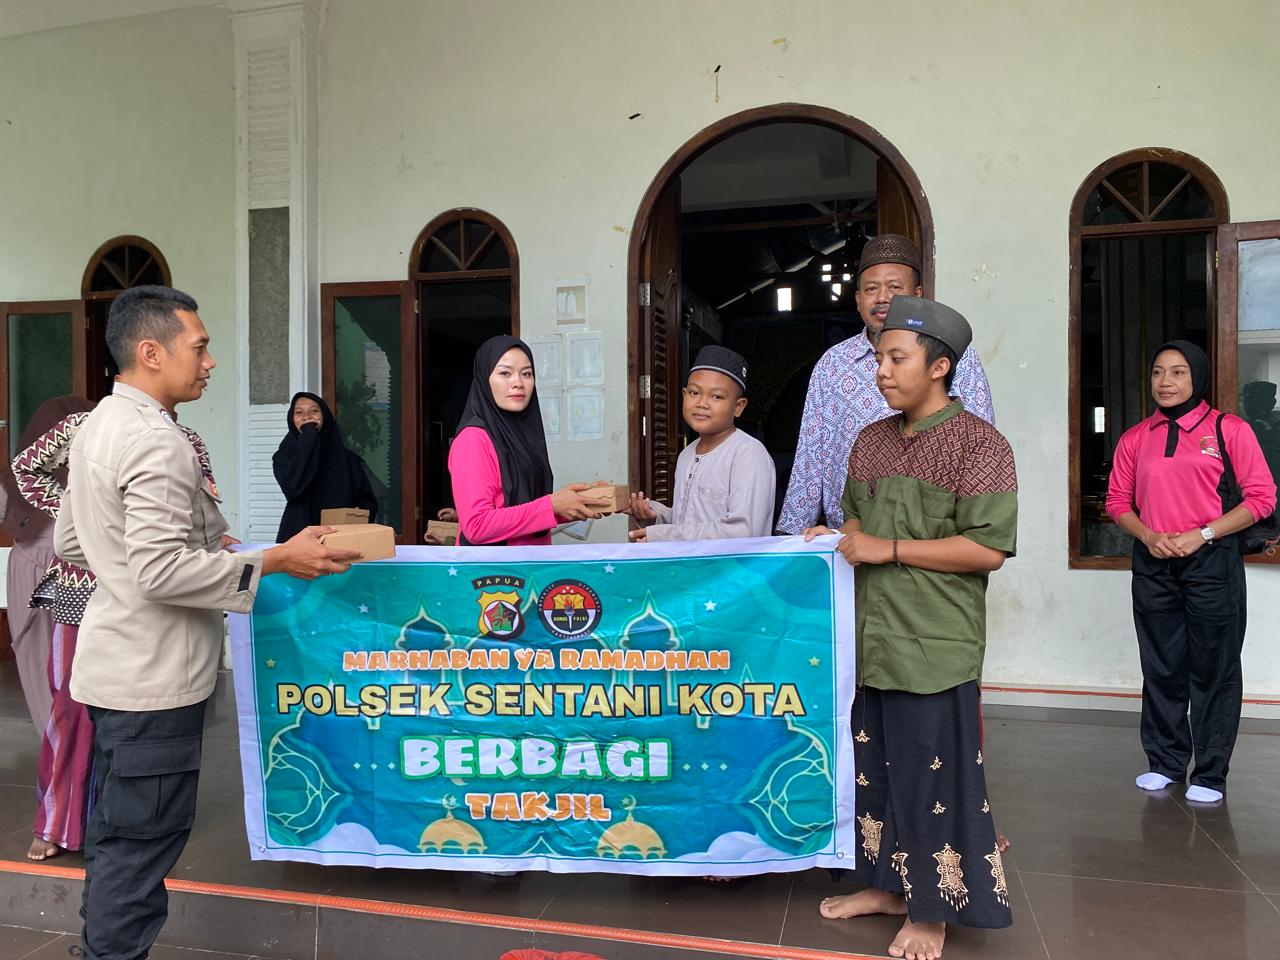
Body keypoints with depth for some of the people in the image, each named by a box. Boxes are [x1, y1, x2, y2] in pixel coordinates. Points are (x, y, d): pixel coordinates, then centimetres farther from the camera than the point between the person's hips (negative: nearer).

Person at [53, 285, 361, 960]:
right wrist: (275, 562, -24)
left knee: (115, 833, 23)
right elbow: (162, 572, -28)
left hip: (115, 667, 11)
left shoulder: (99, 425, 10)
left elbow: (72, 544, 18)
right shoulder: (155, 441, -21)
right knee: (143, 839, 3)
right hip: (153, 677, -10)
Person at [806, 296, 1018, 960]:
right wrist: (838, 539, 2)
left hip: (934, 650, -6)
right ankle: (886, 884, 35)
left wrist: (886, 549, -16)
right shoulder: (870, 441, 11)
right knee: (874, 767, 16)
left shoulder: (978, 444, -10)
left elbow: (989, 549, -16)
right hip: (867, 642, 7)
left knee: (932, 777, 5)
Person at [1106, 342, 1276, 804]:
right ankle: (1165, 762, 24)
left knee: (1213, 670, 3)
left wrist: (1201, 534, -13)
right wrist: (1149, 536, -7)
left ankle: (1210, 773, 15)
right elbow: (1117, 500, 11)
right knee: (1161, 667, 11)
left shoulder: (1229, 430, -2)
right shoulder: (1135, 438, 8)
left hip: (1210, 561, -3)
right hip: (1153, 564, 3)